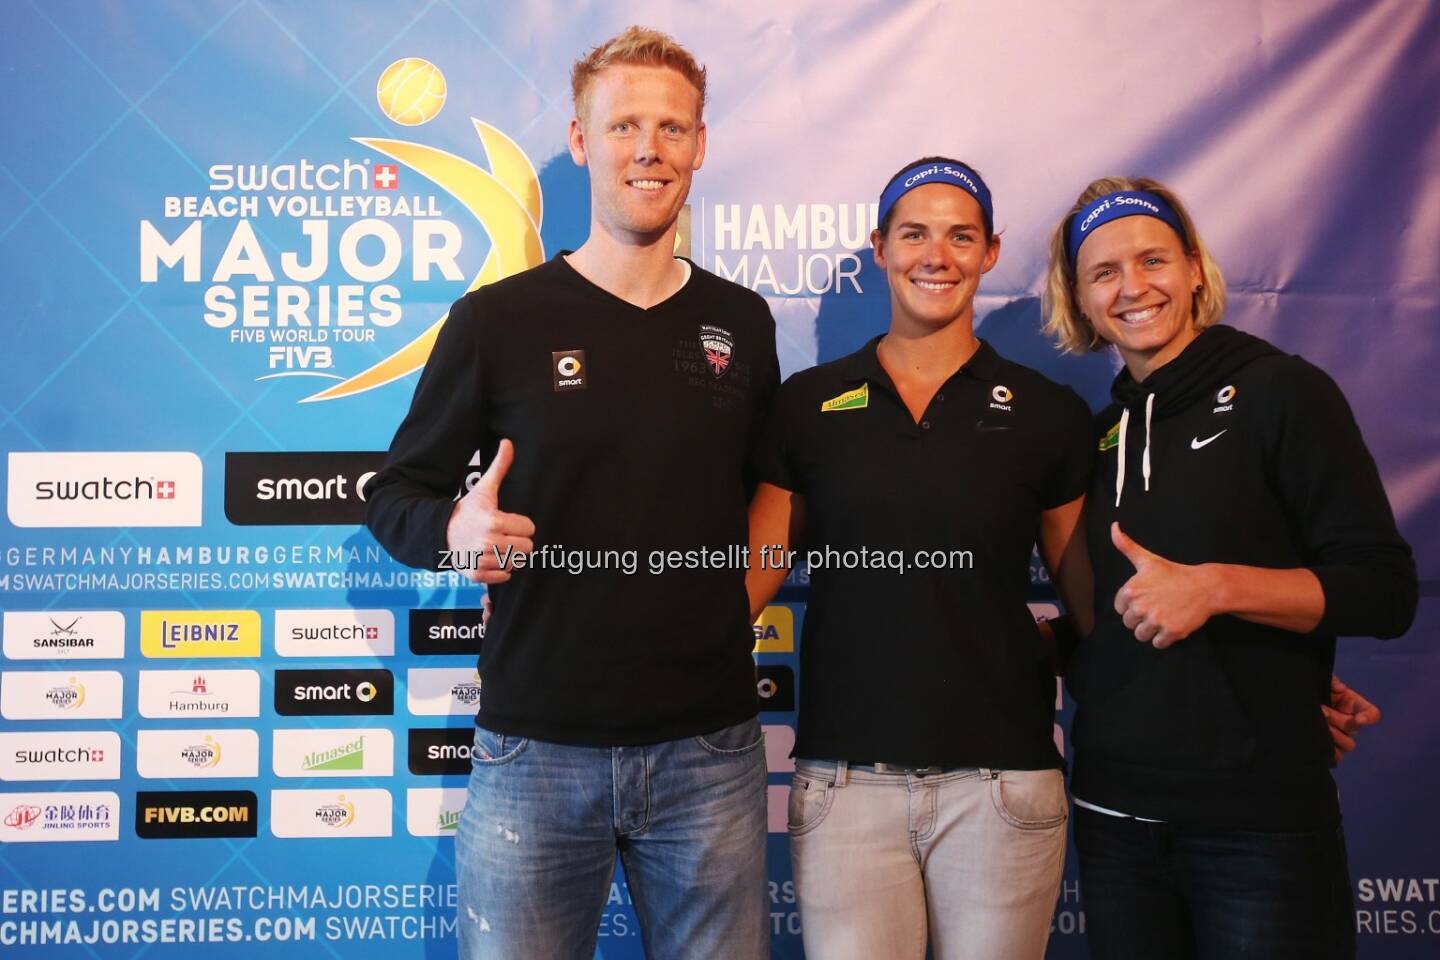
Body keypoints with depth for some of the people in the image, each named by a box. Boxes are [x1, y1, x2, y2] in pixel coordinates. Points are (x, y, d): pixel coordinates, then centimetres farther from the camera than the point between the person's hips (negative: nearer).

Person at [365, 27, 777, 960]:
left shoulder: (742, 321, 7)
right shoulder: (498, 319, -2)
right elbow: (396, 495, 3)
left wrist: (757, 577, 5)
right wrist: (456, 529, -17)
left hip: (710, 749, 3)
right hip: (537, 750, -2)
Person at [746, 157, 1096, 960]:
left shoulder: (1050, 414, 3)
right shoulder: (807, 405, 4)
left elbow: (1088, 592, 7)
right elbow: (753, 571, 5)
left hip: (1001, 782, 0)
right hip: (845, 780, 0)